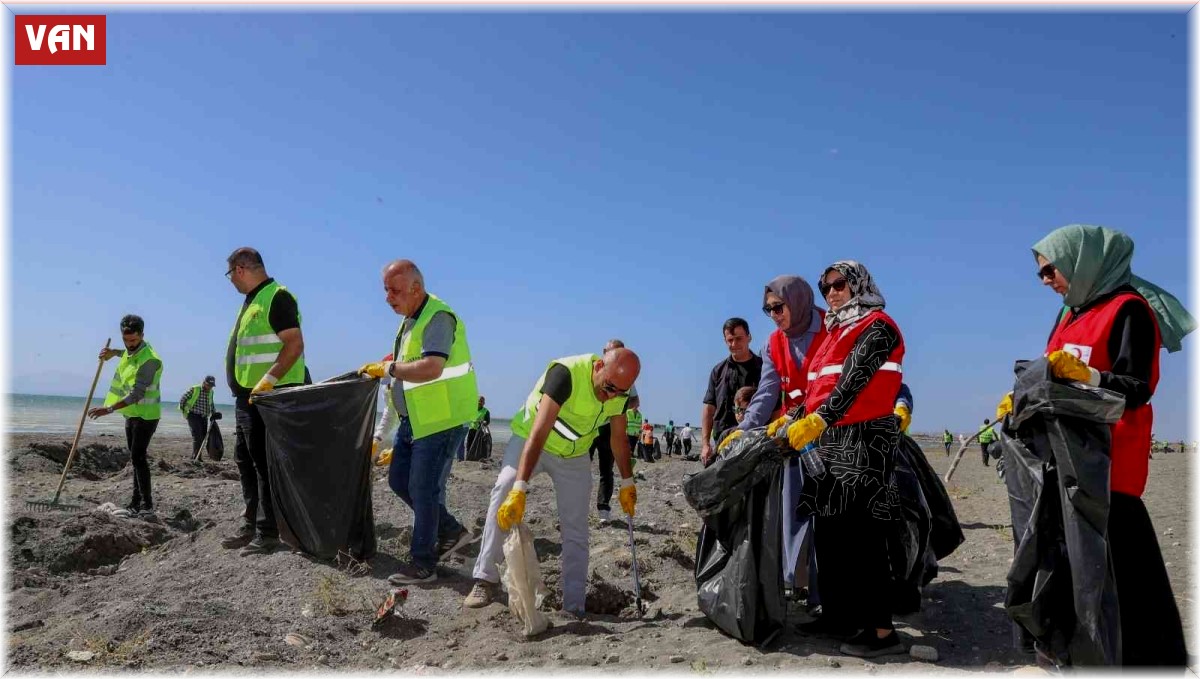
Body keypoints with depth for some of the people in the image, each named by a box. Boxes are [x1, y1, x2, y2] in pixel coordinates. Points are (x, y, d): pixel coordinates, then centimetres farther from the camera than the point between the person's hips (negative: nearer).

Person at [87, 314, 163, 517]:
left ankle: (147, 504, -13)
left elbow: (136, 394, -31)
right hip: (132, 413, 10)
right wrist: (113, 352, 14)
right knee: (136, 457, 12)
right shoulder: (131, 350, 3)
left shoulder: (149, 359, -25)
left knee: (138, 457, -15)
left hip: (146, 414, -10)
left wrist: (110, 409, -39)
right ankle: (136, 502, 19)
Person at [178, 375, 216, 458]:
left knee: (203, 437, 5)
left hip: (204, 417, 6)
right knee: (197, 436, -15)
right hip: (193, 416, -6)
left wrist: (213, 413, 14)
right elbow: (182, 399, -5)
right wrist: (184, 412, -4)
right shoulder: (194, 389, -11)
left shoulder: (210, 392, 8)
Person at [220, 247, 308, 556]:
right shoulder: (251, 300, 19)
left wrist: (267, 382, -27)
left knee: (265, 463, -7)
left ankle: (267, 533, -1)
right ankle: (251, 524, 24)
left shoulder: (277, 297, -13)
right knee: (245, 461, 15)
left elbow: (295, 344, -22)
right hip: (247, 395, 11)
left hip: (267, 396, -11)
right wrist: (242, 387, 17)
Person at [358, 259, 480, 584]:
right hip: (414, 419, 10)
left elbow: (431, 369, -31)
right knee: (399, 480, 14)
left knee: (423, 490, -3)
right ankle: (450, 531, 27)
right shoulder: (410, 319, 12)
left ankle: (422, 563, 12)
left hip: (441, 420, -10)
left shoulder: (438, 318, -19)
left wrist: (388, 369, -23)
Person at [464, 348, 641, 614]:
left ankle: (574, 606, 8)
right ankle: (485, 580, -13)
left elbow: (619, 438, 2)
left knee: (576, 529, -1)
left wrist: (627, 483, 6)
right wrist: (520, 489, -47)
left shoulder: (620, 391, -16)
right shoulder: (566, 373, -35)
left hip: (574, 455, 4)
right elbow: (539, 433, -42)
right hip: (529, 439, -4)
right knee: (503, 497, -24)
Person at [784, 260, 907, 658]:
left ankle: (881, 630, -4)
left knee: (860, 533, -10)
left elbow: (854, 380, -18)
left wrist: (817, 421, -27)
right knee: (828, 529, 10)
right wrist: (792, 421, 16)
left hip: (864, 438, -8)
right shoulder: (835, 332, 21)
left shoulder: (876, 326, -4)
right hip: (831, 439, 9)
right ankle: (838, 615, 20)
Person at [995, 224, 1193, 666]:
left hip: (1108, 456, -8)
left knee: (1116, 555, -6)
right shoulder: (1070, 313, 16)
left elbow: (1137, 388, -14)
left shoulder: (1129, 308, -8)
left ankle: (1143, 653, 4)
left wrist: (1086, 375, -30)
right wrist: (1021, 399, 8)